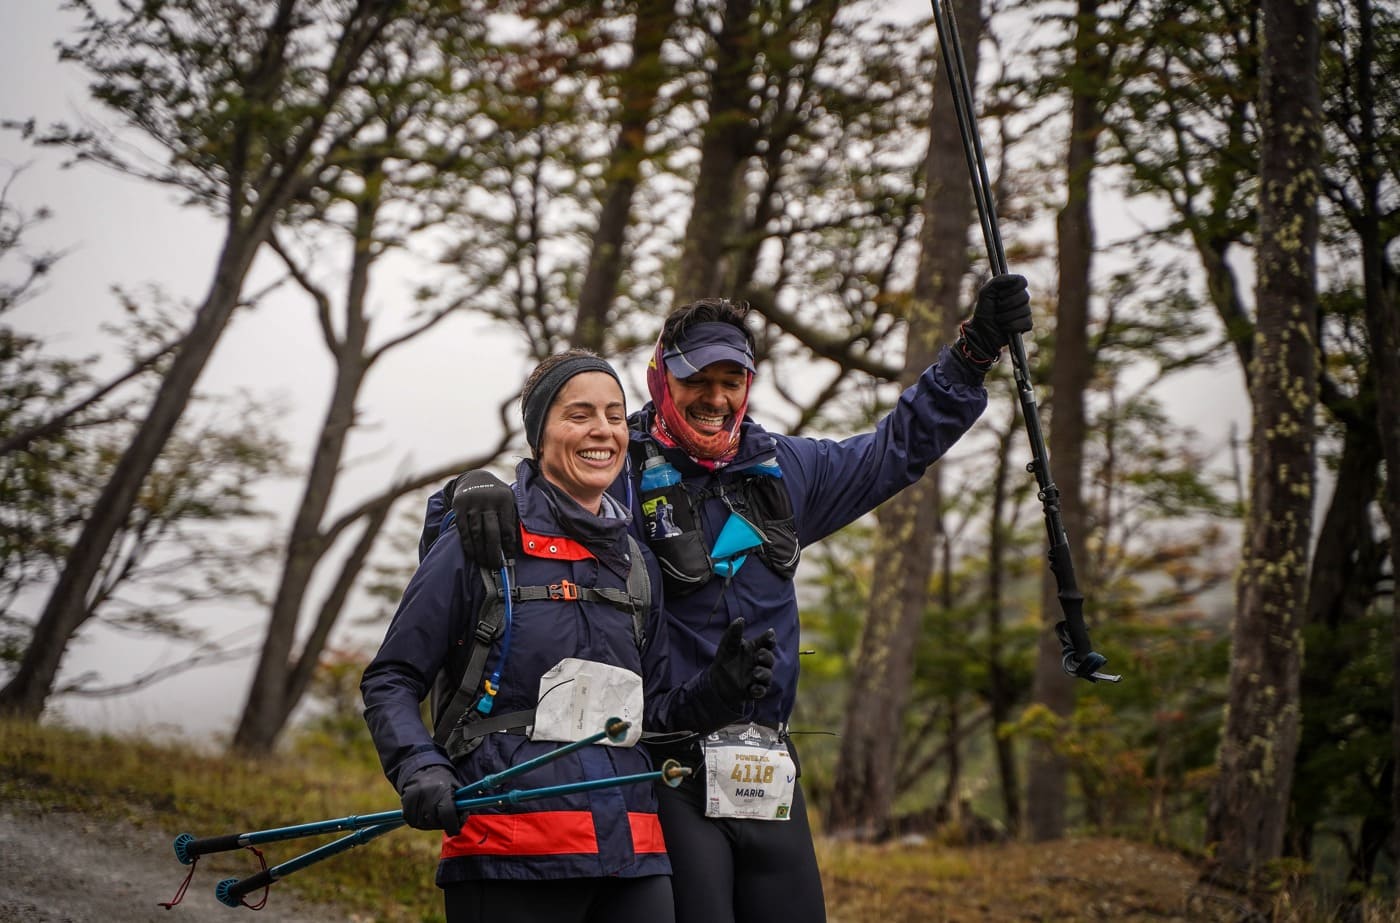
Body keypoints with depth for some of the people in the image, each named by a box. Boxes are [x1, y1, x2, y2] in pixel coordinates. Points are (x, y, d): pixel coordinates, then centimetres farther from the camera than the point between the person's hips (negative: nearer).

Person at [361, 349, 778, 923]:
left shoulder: (636, 564, 17)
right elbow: (390, 681, -1)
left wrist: (722, 688, 2)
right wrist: (420, 771, -18)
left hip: (631, 854, 5)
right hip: (509, 851, -5)